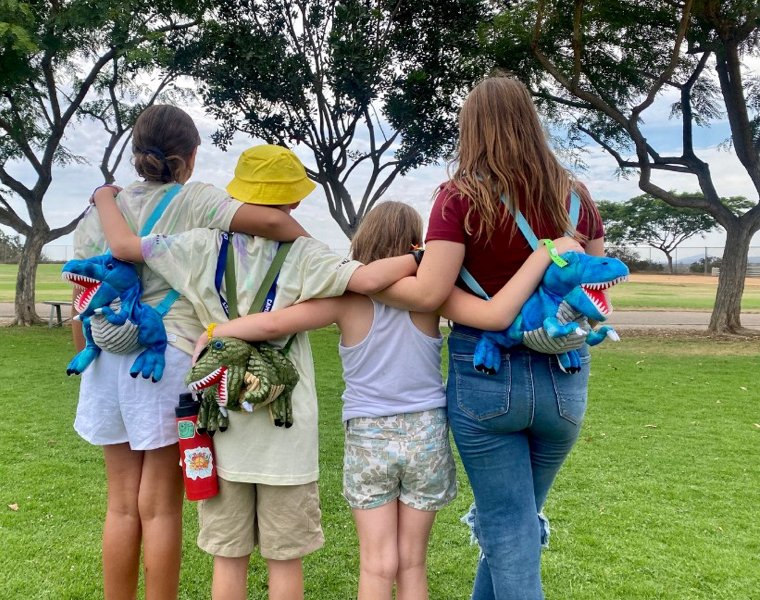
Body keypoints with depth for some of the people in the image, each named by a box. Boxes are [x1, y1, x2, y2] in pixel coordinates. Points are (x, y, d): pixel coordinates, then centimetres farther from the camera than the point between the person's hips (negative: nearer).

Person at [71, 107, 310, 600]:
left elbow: (83, 305, 9)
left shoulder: (100, 211, 8)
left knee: (123, 504, 14)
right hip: (171, 359, -4)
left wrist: (87, 363, 19)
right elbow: (270, 221, -20)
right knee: (161, 508, 5)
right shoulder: (193, 201, -4)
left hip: (112, 360, 5)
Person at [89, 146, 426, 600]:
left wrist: (105, 197, 19)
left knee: (229, 556, 15)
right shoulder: (300, 254, -9)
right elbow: (367, 279, -22)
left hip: (224, 428, 2)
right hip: (285, 431, -2)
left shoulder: (204, 248, -3)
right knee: (285, 559, 11)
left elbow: (123, 245, 0)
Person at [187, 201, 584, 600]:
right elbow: (497, 316, -22)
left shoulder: (348, 296, -9)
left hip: (367, 438, 0)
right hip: (426, 434, 0)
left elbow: (272, 323, -14)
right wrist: (547, 252, -17)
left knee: (378, 567, 10)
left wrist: (212, 332, 1)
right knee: (412, 564, 14)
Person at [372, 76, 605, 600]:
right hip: (563, 378, 5)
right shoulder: (575, 197, 4)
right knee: (519, 515, 23)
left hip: (485, 375, -4)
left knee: (508, 528, 9)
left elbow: (428, 293, -15)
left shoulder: (462, 196, -10)